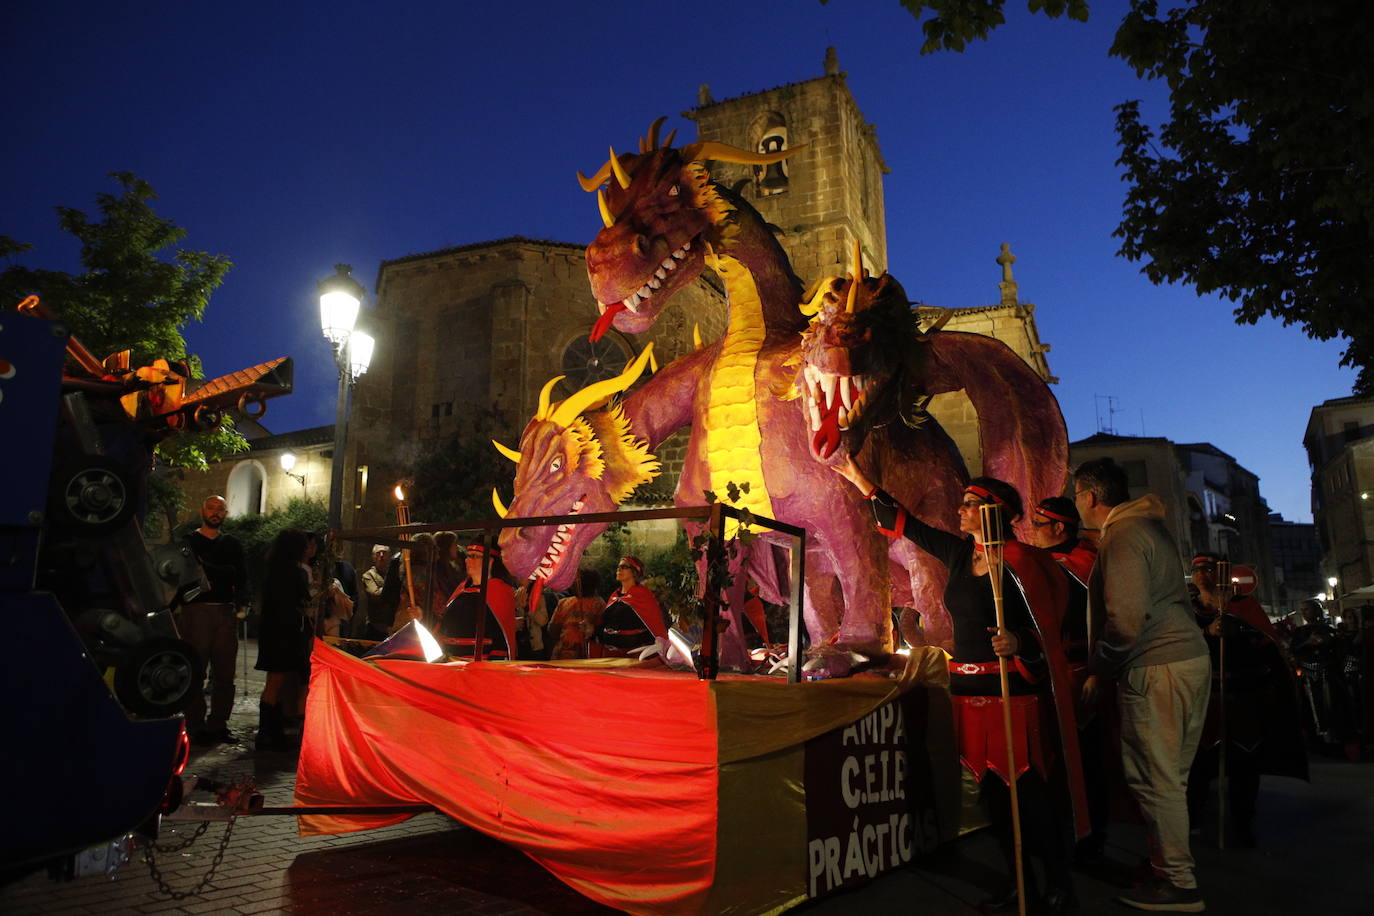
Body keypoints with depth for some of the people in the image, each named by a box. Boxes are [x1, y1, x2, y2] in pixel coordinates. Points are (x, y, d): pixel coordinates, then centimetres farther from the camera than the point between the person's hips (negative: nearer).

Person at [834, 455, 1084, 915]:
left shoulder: (1019, 561, -13)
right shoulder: (959, 553, 6)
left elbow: (1045, 628, -13)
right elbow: (906, 524, 13)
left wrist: (1017, 643, -35)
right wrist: (860, 481, 14)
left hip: (1011, 689, -7)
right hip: (969, 689, 7)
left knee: (1026, 791, -1)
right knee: (992, 789, 13)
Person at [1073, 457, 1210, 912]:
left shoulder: (1122, 536, -15)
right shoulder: (1150, 525, 16)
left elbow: (1126, 619, -23)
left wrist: (1098, 669, -10)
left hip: (1156, 669, -10)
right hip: (1191, 656, 10)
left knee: (1154, 780, 0)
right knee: (1171, 776, 17)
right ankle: (1172, 869, 28)